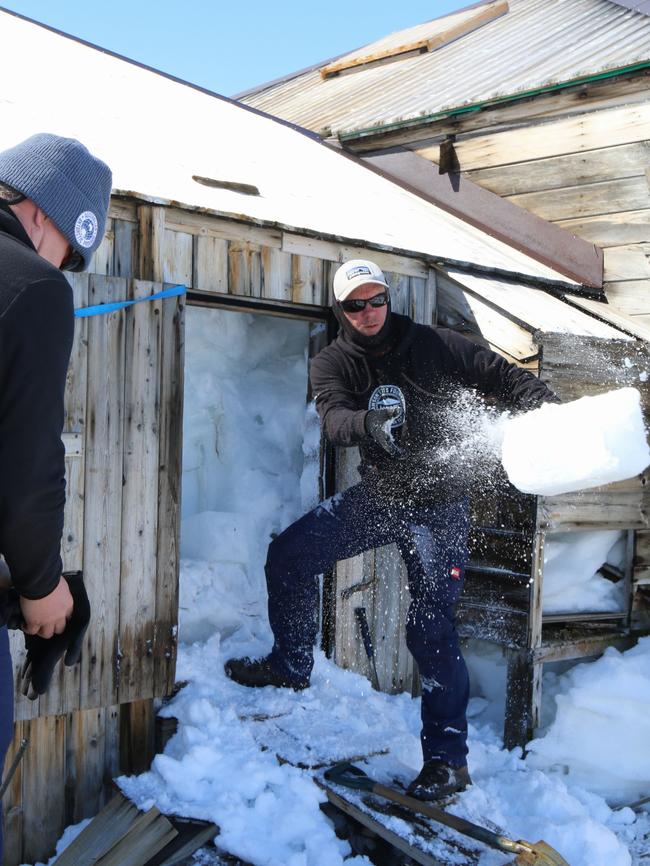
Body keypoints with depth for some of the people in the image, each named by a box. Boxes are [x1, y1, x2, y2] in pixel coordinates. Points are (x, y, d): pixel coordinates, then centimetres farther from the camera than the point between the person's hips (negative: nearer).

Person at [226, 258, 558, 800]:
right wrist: (368, 422, -45)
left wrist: (547, 409, -19)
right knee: (289, 555, -2)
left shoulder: (434, 345, -6)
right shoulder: (333, 364, -2)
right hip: (378, 495, 4)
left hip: (437, 504, -3)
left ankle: (448, 759, 5)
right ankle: (291, 665, 21)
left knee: (432, 628, -8)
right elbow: (334, 419, -22)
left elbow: (502, 375, -1)